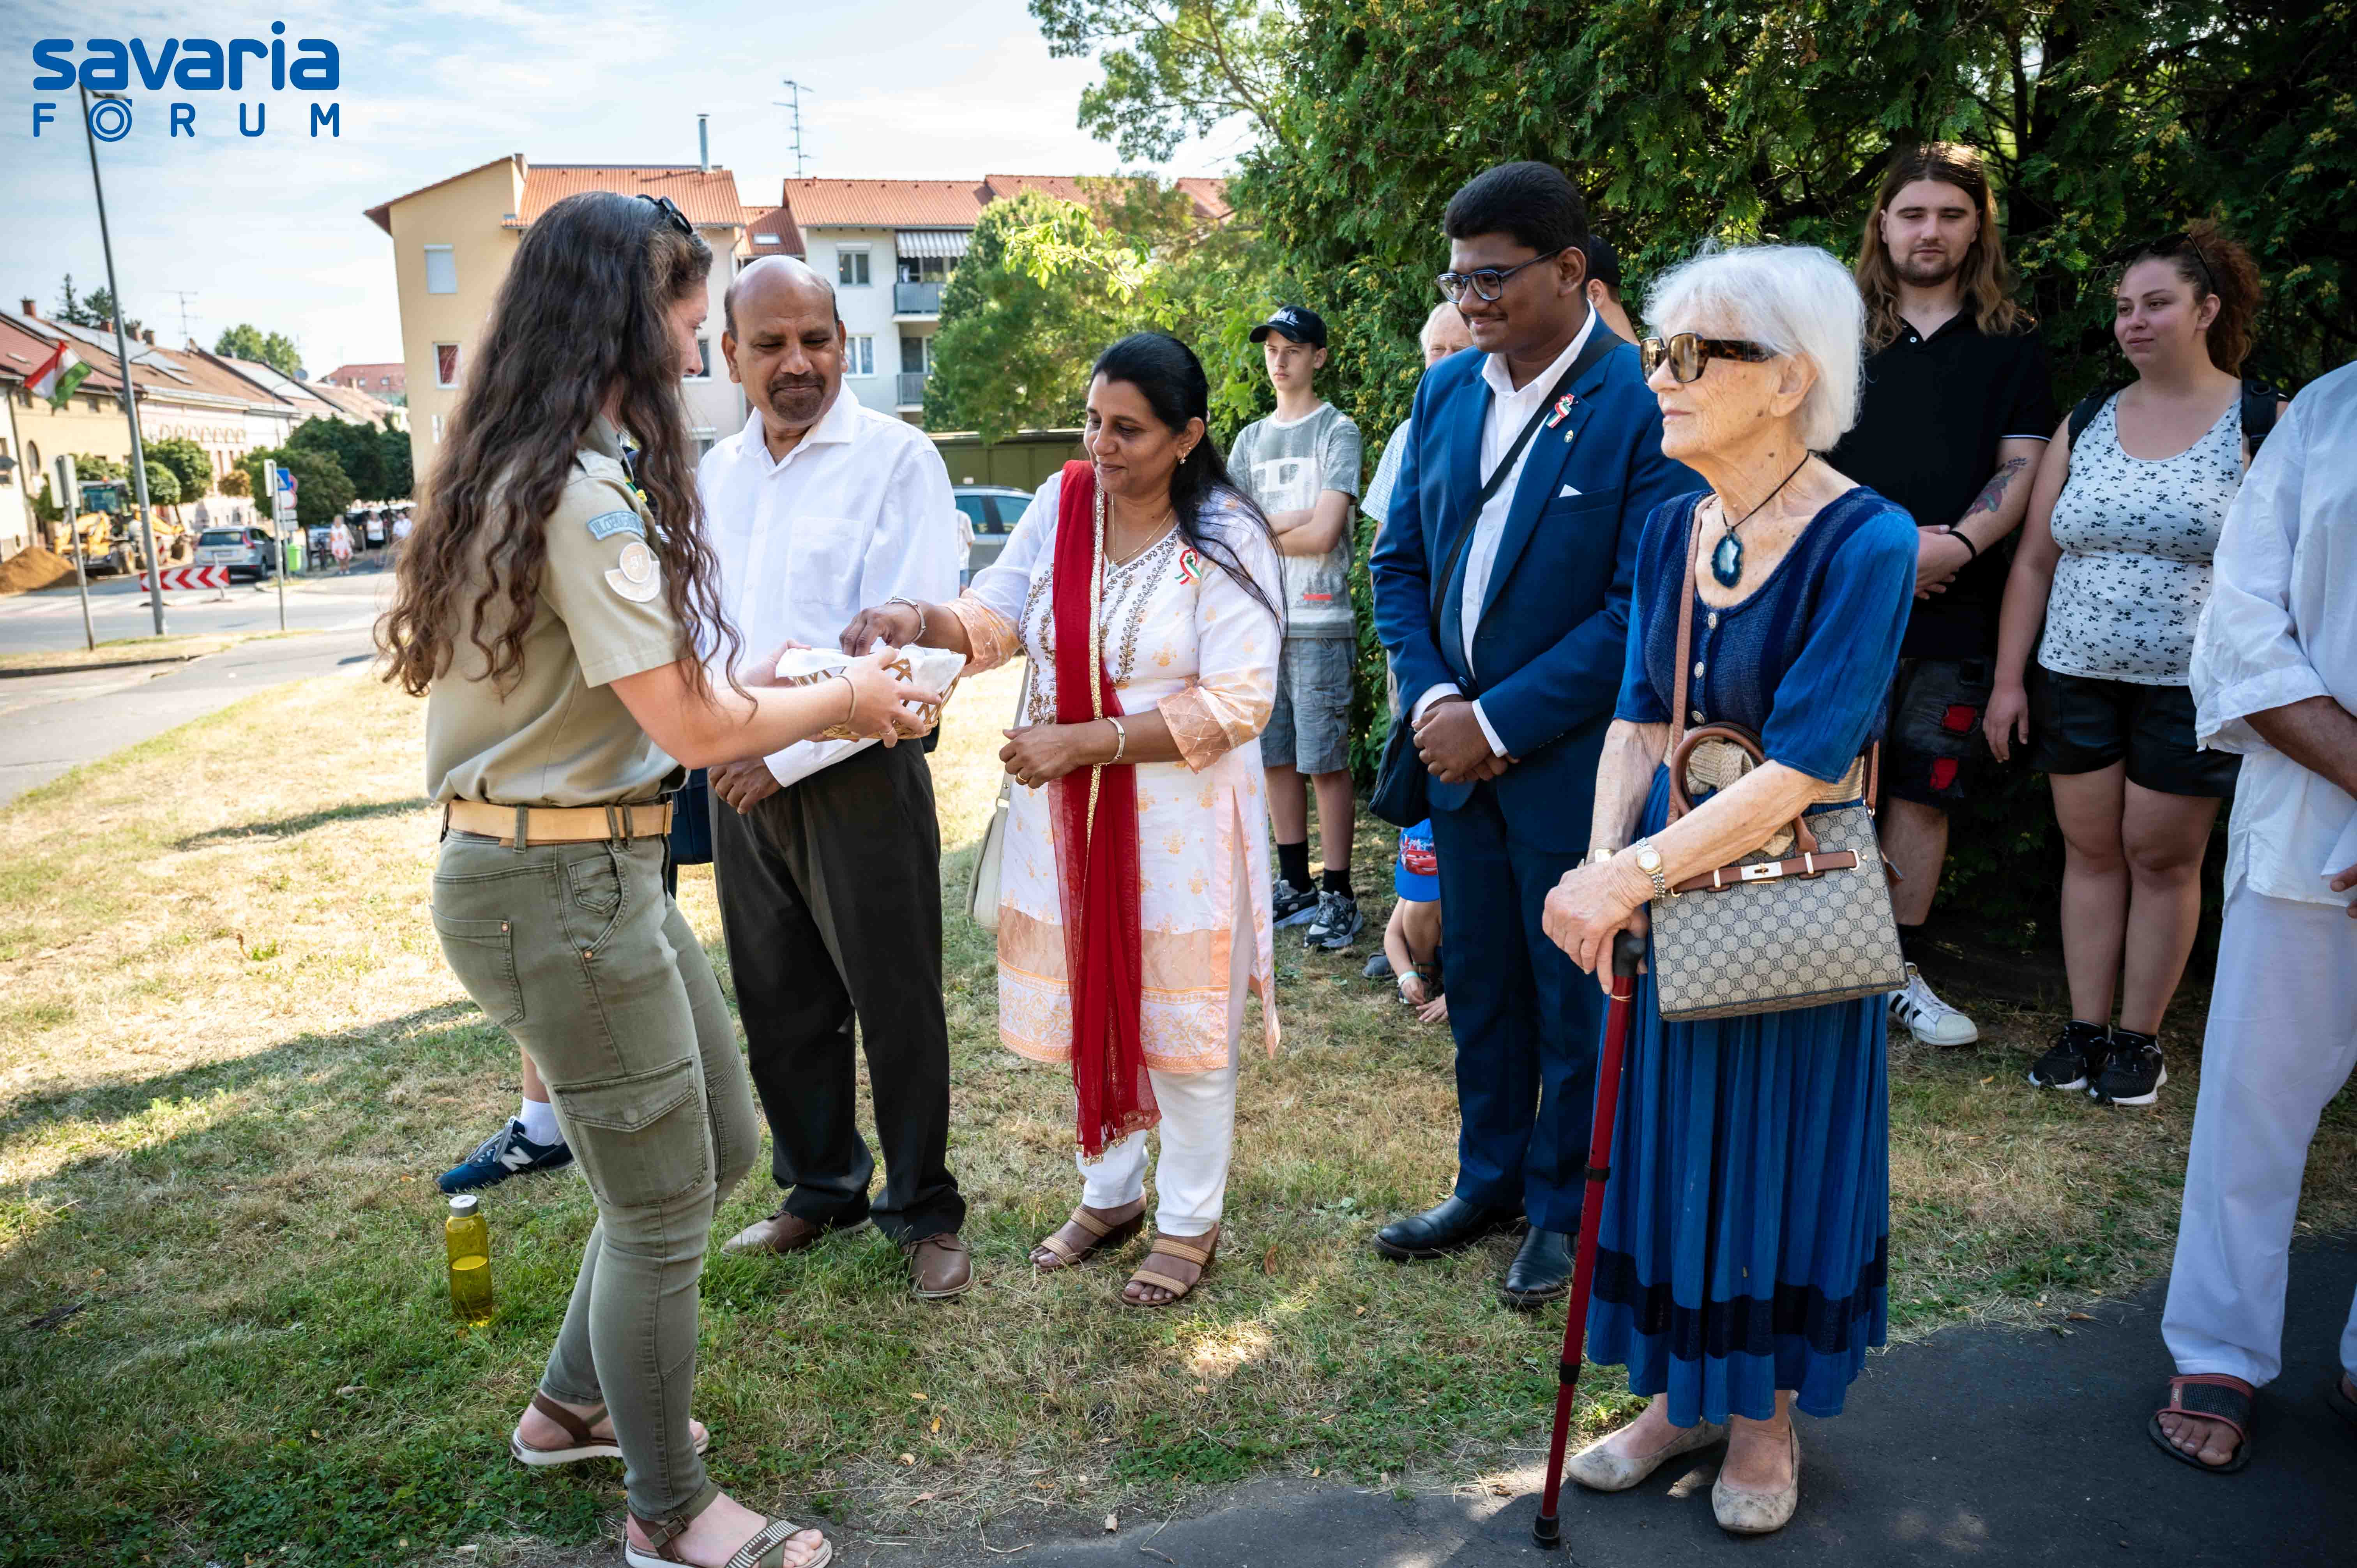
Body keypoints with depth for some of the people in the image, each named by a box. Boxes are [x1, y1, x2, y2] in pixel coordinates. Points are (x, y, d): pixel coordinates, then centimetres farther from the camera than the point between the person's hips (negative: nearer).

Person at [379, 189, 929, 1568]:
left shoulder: (520, 472, 12)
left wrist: (777, 689, 9)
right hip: (562, 885, -10)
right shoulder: (581, 492, -20)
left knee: (720, 1146, 21)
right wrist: (846, 701, -4)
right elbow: (693, 725, -19)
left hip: (601, 869, 10)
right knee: (662, 1208, 5)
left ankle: (577, 1404, 40)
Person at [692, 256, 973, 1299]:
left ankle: (923, 1214, 21)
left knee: (896, 1007, 3)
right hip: (743, 778, 6)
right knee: (779, 1004, 16)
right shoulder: (715, 472, 11)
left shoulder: (896, 458, -9)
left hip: (859, 774, -6)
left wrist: (789, 753, -15)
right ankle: (820, 1188, 35)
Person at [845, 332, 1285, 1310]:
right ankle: (1108, 1194, 39)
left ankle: (1190, 1221, 28)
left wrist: (1086, 741, -24)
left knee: (1181, 1021, 7)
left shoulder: (1226, 541, -14)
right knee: (1087, 1008, 17)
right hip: (1065, 812, 5)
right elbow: (996, 619, 1)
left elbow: (1235, 705, -19)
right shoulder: (1061, 504, 0)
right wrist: (923, 622, -22)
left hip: (1178, 822, -5)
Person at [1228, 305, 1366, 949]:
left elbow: (1324, 534, -13)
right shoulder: (1250, 439, 17)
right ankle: (1295, 885, 20)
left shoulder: (1337, 431, -1)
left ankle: (1338, 896, 3)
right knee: (1275, 757, 9)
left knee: (1325, 762, -4)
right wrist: (1289, 520, -8)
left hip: (1319, 624, -6)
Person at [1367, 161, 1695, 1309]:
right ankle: (1490, 1182, 36)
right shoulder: (1445, 391, 5)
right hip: (1463, 747, 6)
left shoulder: (1645, 405, -14)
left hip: (1574, 759, -6)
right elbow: (1400, 559, 9)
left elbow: (1645, 605, -18)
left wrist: (1500, 723, -17)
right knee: (1479, 985, 17)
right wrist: (1428, 695, -7)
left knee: (1576, 999, 10)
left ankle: (1567, 1211, 29)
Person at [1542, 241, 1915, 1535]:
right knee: (1667, 1138, 14)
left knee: (1779, 1149, 11)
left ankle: (1767, 1418, 34)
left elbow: (1798, 769, -22)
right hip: (1668, 882, 5)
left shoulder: (1866, 542, -17)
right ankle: (1682, 1393, 36)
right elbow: (1639, 721, 1)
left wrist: (1633, 874, -25)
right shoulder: (1671, 529, 2)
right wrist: (1605, 867, -14)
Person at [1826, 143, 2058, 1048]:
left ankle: (1901, 969, 18)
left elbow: (2022, 466, 5)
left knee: (1926, 792, 6)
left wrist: (1955, 544, -14)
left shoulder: (2012, 344, 12)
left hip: (1954, 610, 2)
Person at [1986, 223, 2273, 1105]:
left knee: (2162, 859, 4)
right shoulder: (2085, 426, 8)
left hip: (2190, 689, -3)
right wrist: (2008, 679, 4)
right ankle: (2086, 1028, 18)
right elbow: (2035, 559, 8)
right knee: (2090, 850, 8)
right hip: (2077, 678, 3)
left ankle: (2141, 1037, 18)